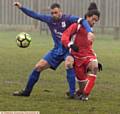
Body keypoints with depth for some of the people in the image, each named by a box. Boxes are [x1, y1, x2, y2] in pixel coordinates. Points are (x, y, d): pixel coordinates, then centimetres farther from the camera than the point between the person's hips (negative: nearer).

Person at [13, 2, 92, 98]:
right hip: (57, 50, 5)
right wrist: (21, 7, -7)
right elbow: (34, 15, 2)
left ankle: (73, 93, -33)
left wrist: (89, 31, -43)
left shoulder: (67, 19, -15)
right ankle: (27, 91, 19)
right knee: (38, 67, 2)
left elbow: (83, 21, -26)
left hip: (68, 50, -5)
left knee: (68, 64, -36)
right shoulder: (49, 19, -1)